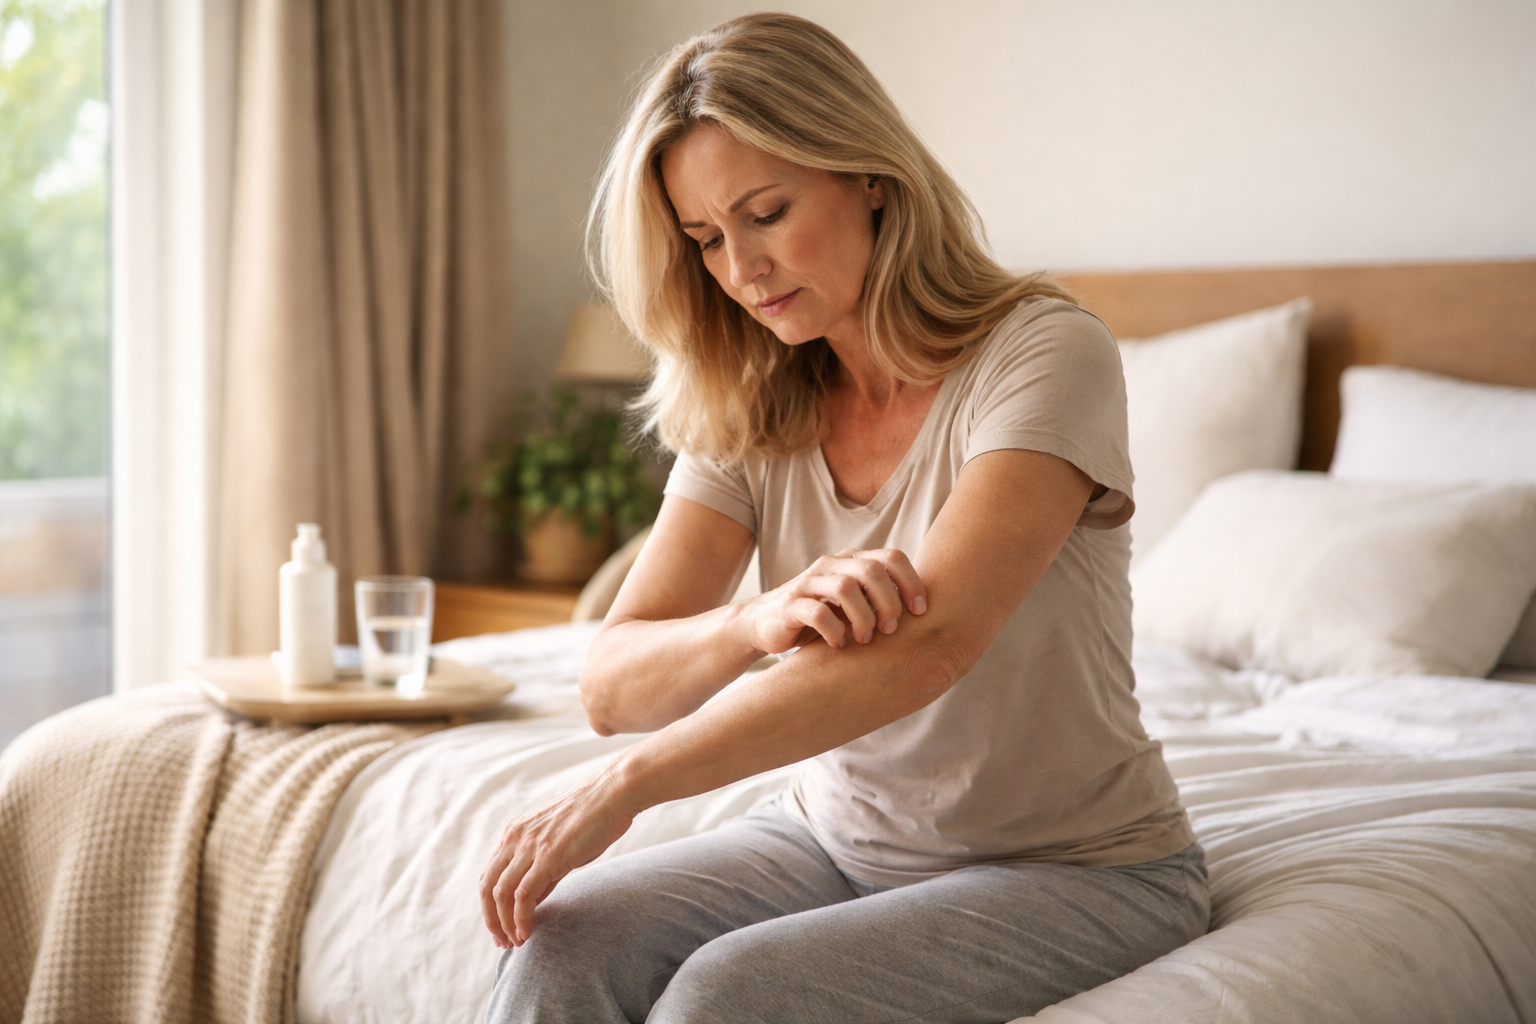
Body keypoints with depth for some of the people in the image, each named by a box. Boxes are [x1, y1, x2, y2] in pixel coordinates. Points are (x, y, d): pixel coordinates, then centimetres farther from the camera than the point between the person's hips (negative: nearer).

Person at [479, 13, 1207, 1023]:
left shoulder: (1043, 353, -17)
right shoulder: (743, 416, 1)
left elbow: (928, 643, -31)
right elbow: (613, 689, -8)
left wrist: (621, 789, -31)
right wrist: (758, 619, -31)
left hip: (1072, 866, -5)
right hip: (839, 841, 5)